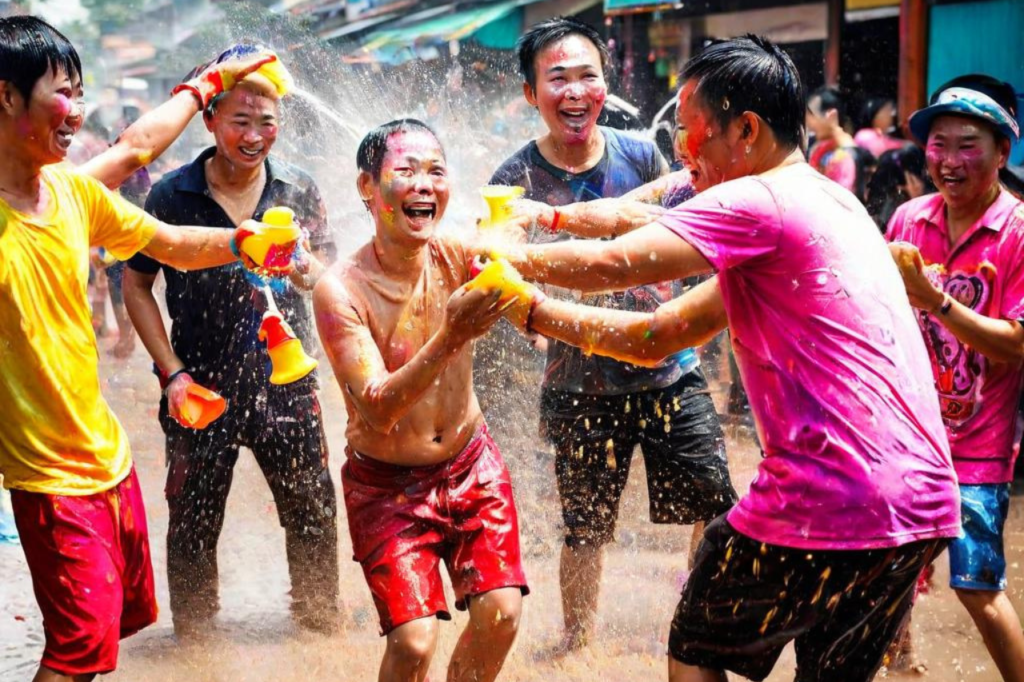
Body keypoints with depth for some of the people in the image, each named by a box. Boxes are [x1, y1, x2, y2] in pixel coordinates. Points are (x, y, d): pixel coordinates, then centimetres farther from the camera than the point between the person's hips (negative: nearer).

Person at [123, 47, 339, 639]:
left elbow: (330, 274, 4)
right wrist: (172, 372, -8)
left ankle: (320, 618, 34)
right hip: (203, 389, -2)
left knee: (315, 513, 11)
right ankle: (194, 633, 29)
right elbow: (137, 285, 1)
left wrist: (304, 269, -21)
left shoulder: (299, 190, 0)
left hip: (286, 381, 2)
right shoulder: (173, 195, -6)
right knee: (194, 522, 8)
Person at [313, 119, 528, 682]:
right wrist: (450, 337, -39)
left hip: (471, 464, 3)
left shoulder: (456, 257, -12)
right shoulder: (340, 289, -20)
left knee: (501, 614, -4)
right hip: (386, 483, -3)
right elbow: (378, 410, -28)